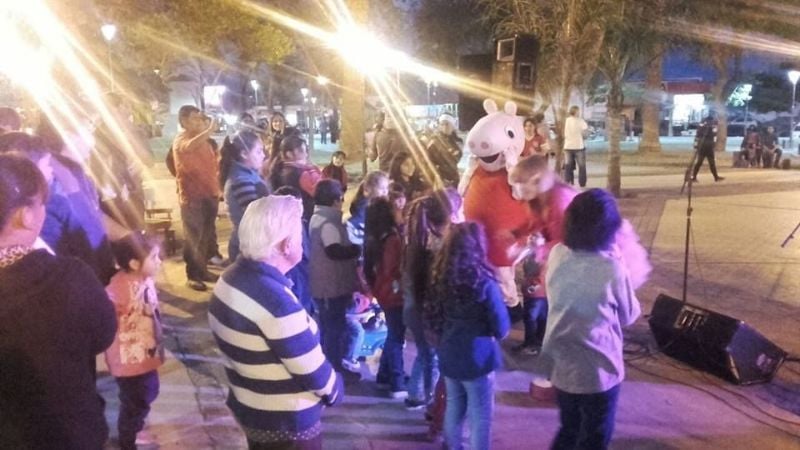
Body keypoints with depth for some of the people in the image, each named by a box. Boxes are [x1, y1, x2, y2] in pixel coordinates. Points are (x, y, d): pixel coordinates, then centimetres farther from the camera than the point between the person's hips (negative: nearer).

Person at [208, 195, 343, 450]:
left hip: (248, 406, 8)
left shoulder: (231, 278, -2)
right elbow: (313, 372, -22)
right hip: (287, 423, -8)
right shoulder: (276, 302, -31)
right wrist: (334, 391, -4)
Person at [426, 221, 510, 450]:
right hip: (477, 358, -6)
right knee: (480, 415, 7)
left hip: (448, 355, 6)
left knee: (454, 406, 22)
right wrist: (493, 333, 7)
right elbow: (502, 328, -13)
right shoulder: (483, 282, -20)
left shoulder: (440, 278, -5)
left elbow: (433, 317, 7)